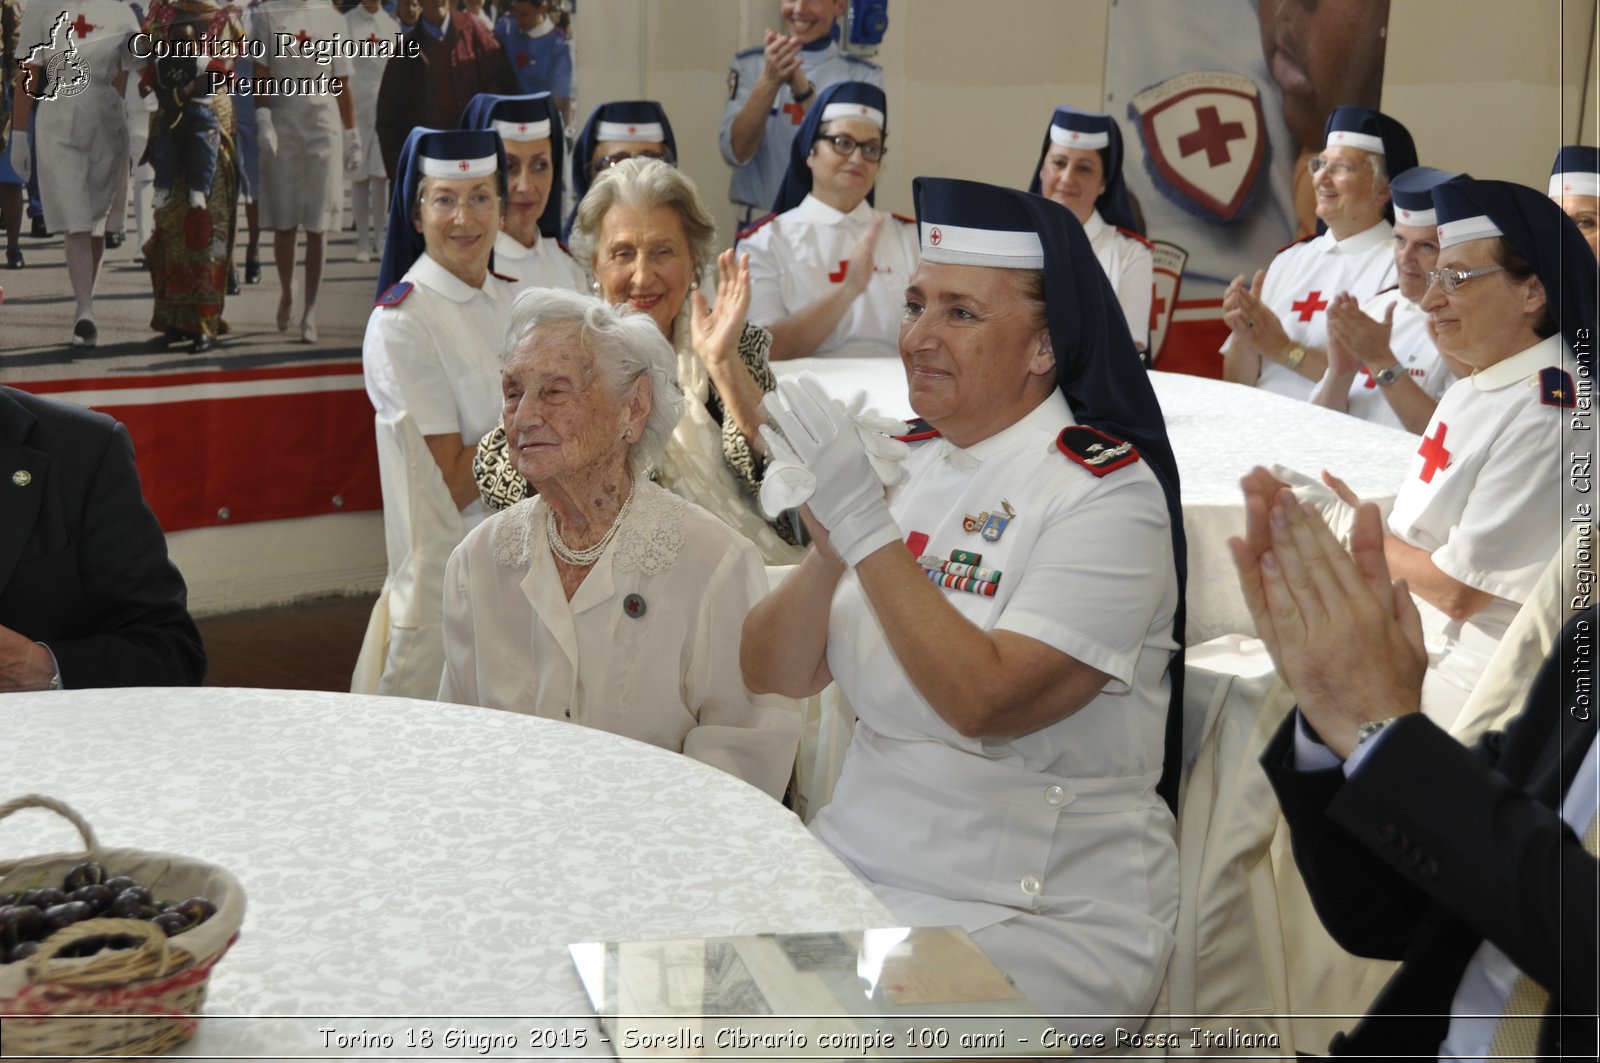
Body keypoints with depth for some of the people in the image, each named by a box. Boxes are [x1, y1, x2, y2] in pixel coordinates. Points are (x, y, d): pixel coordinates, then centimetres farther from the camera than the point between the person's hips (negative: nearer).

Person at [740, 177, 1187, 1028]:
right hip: (857, 861, 6)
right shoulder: (905, 466, 8)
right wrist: (827, 544, -15)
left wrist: (866, 525, -23)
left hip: (1041, 918, -6)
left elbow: (985, 701, -24)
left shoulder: (1105, 493, -11)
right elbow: (770, 678, 2)